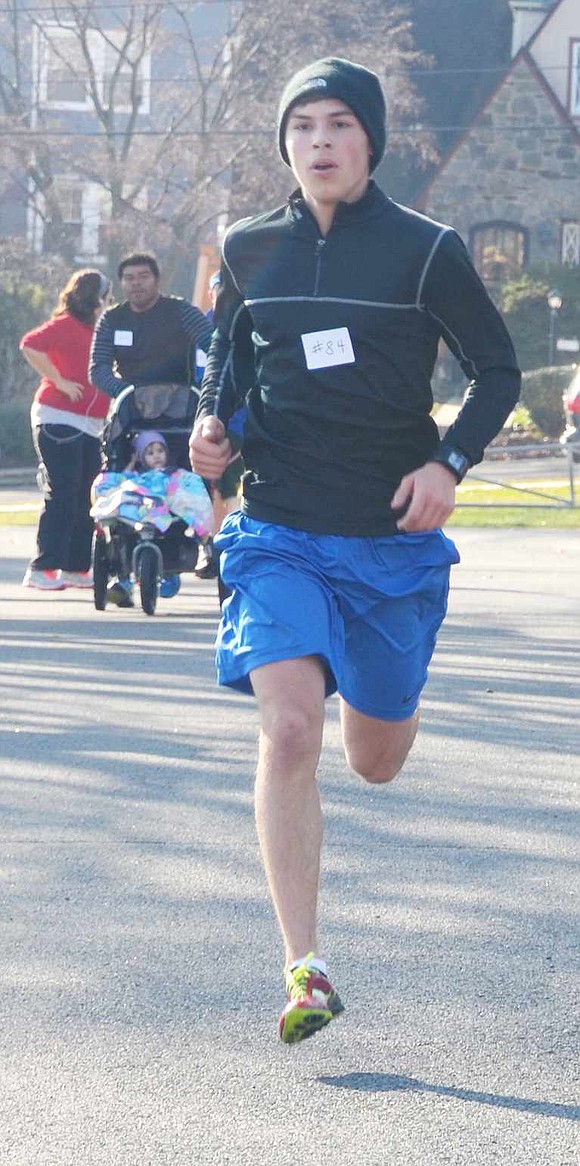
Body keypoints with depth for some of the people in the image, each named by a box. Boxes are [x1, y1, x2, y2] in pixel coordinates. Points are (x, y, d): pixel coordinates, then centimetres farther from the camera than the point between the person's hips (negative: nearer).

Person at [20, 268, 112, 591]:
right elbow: (30, 346, -24)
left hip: (89, 425, 9)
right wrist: (59, 381, -20)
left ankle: (77, 568, 13)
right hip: (58, 419, -9)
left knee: (87, 498, 8)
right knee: (61, 496, -11)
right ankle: (42, 568, -9)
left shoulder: (95, 330, 17)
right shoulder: (65, 325, -9)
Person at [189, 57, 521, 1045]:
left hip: (394, 537, 0)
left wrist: (449, 462, -14)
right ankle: (304, 969, -16)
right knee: (289, 729, -20)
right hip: (279, 531, 0)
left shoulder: (426, 251, -5)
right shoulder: (250, 250, 2)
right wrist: (212, 422, 1)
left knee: (377, 763, 11)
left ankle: (375, 688, 51)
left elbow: (497, 372, 1)